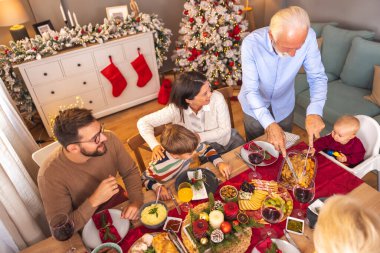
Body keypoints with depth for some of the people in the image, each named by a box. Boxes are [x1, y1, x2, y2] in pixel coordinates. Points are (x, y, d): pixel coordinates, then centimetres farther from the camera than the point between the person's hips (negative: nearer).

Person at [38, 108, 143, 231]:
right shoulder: (50, 176, -30)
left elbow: (130, 172, -6)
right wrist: (94, 201, -36)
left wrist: (136, 201, -22)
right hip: (89, 226, -2)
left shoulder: (109, 139, -22)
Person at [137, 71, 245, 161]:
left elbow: (225, 129, -19)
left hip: (229, 142, 1)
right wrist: (155, 145, -38)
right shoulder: (175, 109, -28)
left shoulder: (217, 98, -28)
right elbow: (143, 123, -22)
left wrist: (199, 137, -32)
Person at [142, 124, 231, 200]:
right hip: (166, 194, -8)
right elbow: (144, 179, -19)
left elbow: (207, 149, -10)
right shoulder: (159, 167, -38)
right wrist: (158, 187, -35)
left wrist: (220, 163, -24)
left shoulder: (188, 146, -28)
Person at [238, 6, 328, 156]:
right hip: (255, 105, -2)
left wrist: (314, 111, -39)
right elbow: (251, 90, -33)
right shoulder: (251, 43, -33)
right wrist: (269, 124, -46)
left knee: (285, 148, 25)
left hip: (284, 105, 2)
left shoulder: (308, 37, -27)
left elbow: (317, 77, -21)